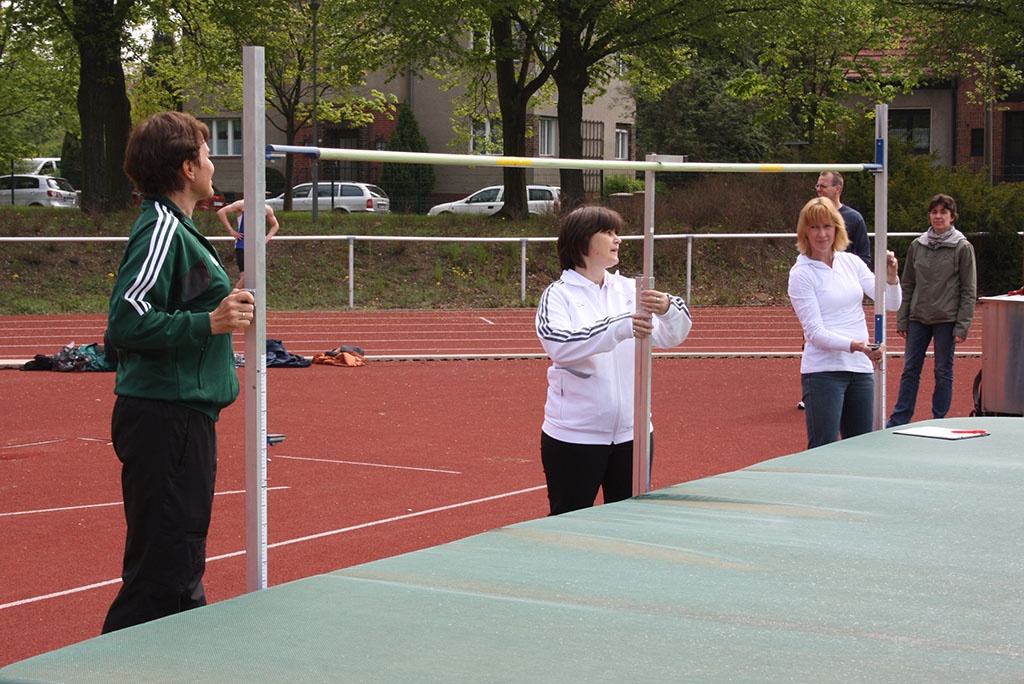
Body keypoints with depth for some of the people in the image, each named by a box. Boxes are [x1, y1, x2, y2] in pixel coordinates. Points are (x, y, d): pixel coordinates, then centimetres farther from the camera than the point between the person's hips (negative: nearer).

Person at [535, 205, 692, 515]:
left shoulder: (629, 289, 6)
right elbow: (559, 344, -24)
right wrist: (620, 327, -35)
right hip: (574, 436, -4)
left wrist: (668, 309, -26)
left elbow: (669, 337, -3)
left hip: (631, 433, 4)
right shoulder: (559, 294, -5)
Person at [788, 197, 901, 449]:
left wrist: (891, 277, -15)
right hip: (823, 370, -6)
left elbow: (891, 304, 6)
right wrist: (855, 346, -27)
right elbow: (815, 332, -13)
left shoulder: (851, 262, 8)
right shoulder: (801, 274, -7)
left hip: (861, 369, 6)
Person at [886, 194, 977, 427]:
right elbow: (907, 286, 11)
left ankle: (939, 421, 13)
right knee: (910, 370, 6)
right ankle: (899, 419, 11)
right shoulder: (917, 246, 7)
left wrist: (962, 326, -9)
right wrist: (902, 320, 6)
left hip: (947, 320, -3)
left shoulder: (963, 248, -3)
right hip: (918, 318, 3)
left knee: (943, 372, 4)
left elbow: (969, 292, -3)